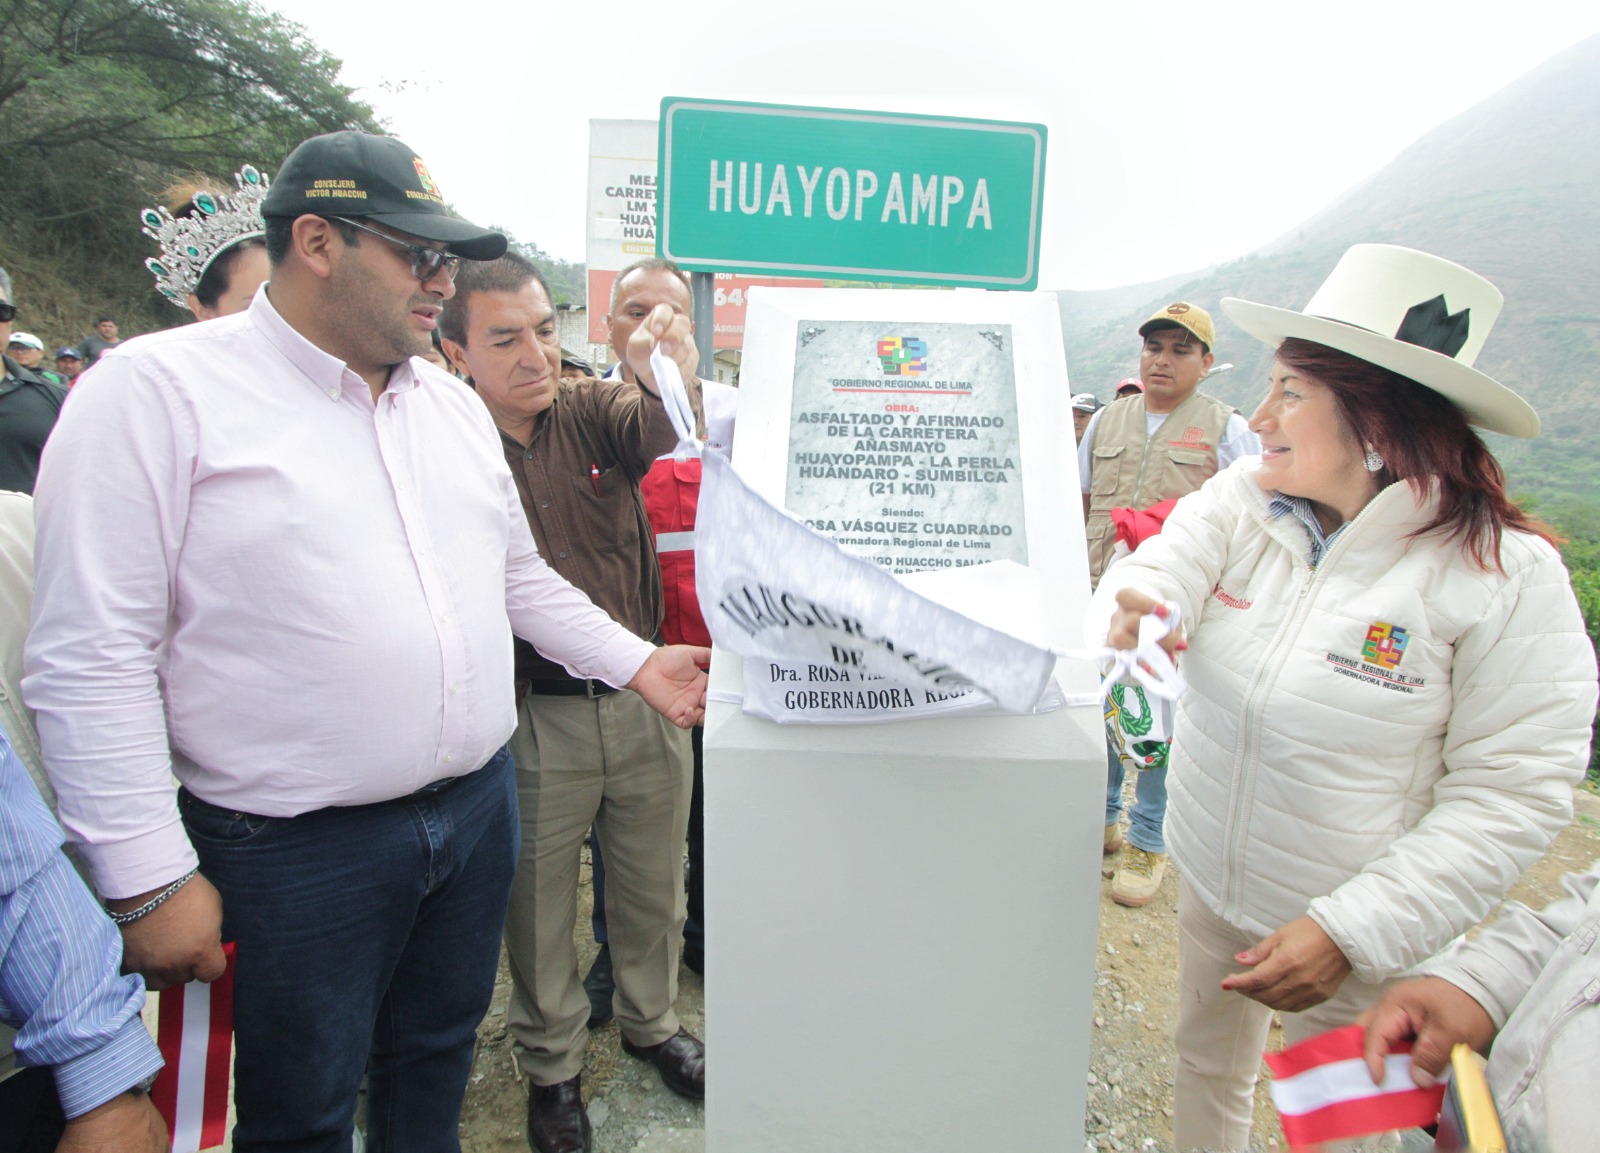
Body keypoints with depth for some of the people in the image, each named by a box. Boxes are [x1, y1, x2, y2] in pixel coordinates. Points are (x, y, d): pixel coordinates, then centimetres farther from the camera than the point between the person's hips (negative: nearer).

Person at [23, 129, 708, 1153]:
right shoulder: (158, 392, -12)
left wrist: (637, 661, 12)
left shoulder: (454, 401, 8)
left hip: (479, 806, 6)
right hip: (294, 848, -5)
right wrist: (152, 880, -14)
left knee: (438, 1054, 23)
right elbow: (90, 658, -15)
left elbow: (518, 575, 18)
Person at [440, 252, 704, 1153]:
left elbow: (655, 428, -23)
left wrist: (666, 375, -44)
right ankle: (554, 1066, 41)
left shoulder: (595, 410, -2)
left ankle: (652, 1021, 47)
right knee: (540, 900, 15)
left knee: (655, 881, 20)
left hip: (644, 697, 3)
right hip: (534, 714, -2)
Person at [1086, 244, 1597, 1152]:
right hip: (1211, 881, 4)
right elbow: (1163, 570, -21)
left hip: (1364, 931, -3)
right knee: (1208, 1066, 25)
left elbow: (1515, 793, -19)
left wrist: (1349, 931, -25)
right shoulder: (1235, 504, -7)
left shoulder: (1507, 573, -20)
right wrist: (1132, 613, -47)